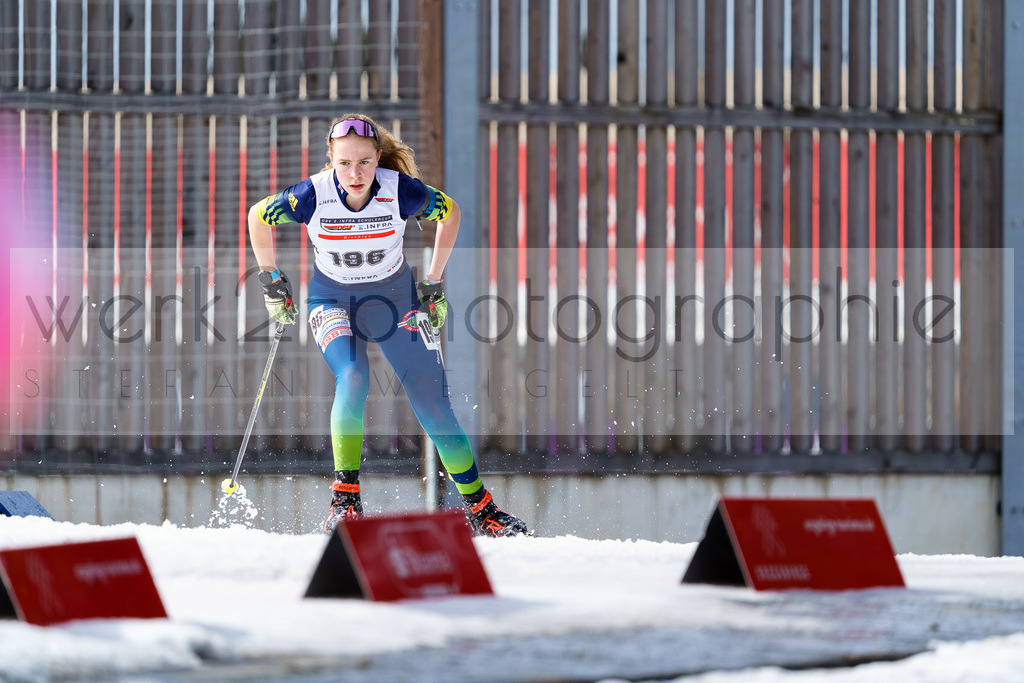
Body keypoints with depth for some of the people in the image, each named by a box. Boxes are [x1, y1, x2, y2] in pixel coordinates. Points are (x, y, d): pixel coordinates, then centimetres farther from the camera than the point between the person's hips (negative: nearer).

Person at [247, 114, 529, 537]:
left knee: (432, 404, -4)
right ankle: (345, 498, -18)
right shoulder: (312, 196, -24)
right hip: (333, 301, -1)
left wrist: (434, 282, -1)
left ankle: (479, 507, 9)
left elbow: (450, 212, -2)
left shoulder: (402, 191, -23)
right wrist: (271, 281, -1)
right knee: (353, 379, -30)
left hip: (393, 298, 1)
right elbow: (258, 215, -4)